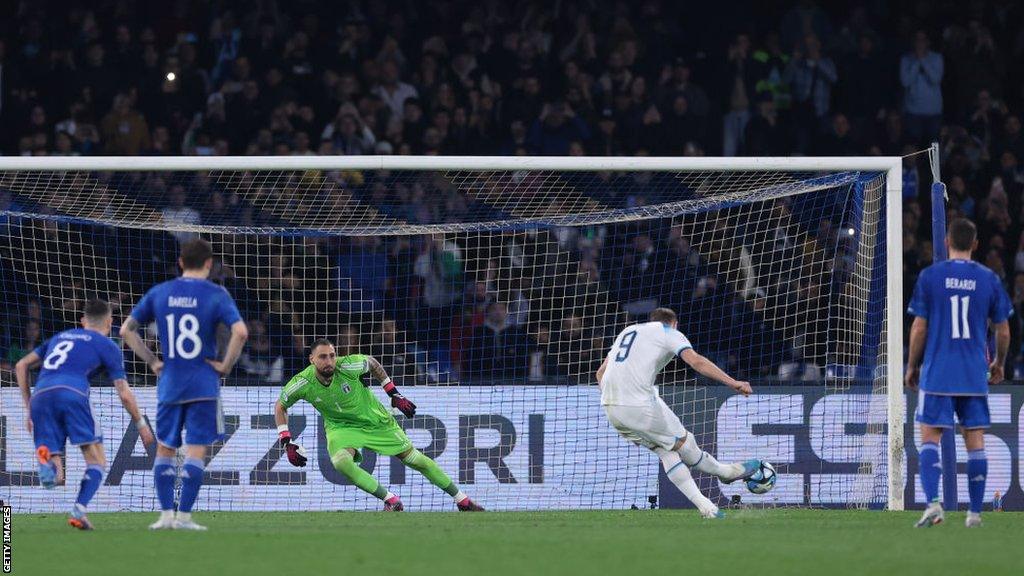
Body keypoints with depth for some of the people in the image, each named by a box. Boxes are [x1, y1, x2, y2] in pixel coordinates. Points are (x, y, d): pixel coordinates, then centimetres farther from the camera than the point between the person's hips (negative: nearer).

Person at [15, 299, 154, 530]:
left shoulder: (60, 337, 34)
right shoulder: (107, 346, 19)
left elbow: (21, 365, 29)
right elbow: (124, 394, 14)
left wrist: (29, 408, 31)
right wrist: (141, 424, 27)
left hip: (40, 396, 4)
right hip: (72, 393, -4)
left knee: (54, 477, 2)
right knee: (96, 462, 4)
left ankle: (46, 458, -34)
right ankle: (79, 510, -18)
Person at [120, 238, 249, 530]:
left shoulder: (159, 293, 6)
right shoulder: (216, 295, -6)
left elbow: (127, 330, 7)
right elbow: (240, 332, -19)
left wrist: (152, 361, 10)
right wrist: (226, 365, -7)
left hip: (169, 385, 3)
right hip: (204, 386, -3)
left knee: (164, 449, 13)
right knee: (196, 450, 0)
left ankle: (166, 514, 8)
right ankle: (184, 516, -4)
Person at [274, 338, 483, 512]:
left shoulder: (348, 366, -27)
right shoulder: (302, 384, -23)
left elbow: (372, 363, -4)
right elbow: (280, 407, -4)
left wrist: (395, 395, 0)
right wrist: (286, 443, -11)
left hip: (375, 420, 0)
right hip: (341, 427, 0)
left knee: (416, 459, 2)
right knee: (341, 461, -32)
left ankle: (462, 500, 19)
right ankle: (391, 501, -15)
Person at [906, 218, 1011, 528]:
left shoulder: (930, 276, -3)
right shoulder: (989, 279, 3)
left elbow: (919, 328, -2)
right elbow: (1003, 331, 8)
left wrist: (912, 366, 10)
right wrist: (999, 364, 26)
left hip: (937, 374, -2)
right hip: (975, 375, 2)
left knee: (930, 438, 2)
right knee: (975, 442, 7)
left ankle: (932, 503, -15)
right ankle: (975, 512, 8)